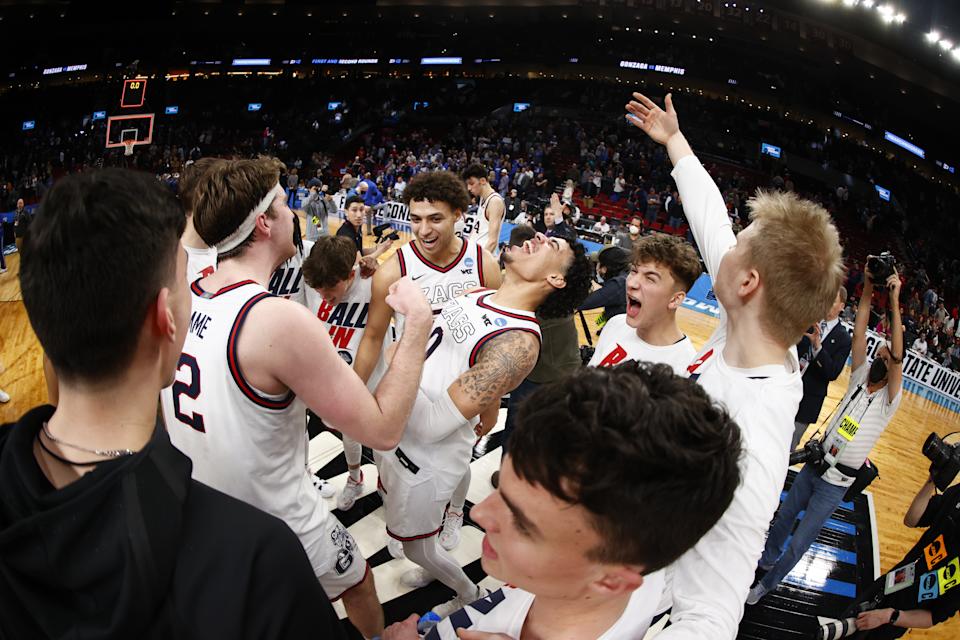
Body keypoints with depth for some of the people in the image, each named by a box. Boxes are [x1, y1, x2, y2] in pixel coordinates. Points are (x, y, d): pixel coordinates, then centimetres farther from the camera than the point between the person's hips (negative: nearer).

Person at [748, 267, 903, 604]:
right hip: (813, 465, 4)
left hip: (836, 482, -4)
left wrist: (895, 302, -32)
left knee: (800, 540, 1)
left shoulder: (889, 400, -12)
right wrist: (868, 288, -18)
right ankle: (767, 557, 45)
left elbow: (897, 355, -27)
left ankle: (768, 583, 20)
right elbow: (859, 335, -9)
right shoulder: (860, 378, 0)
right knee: (784, 517, 20)